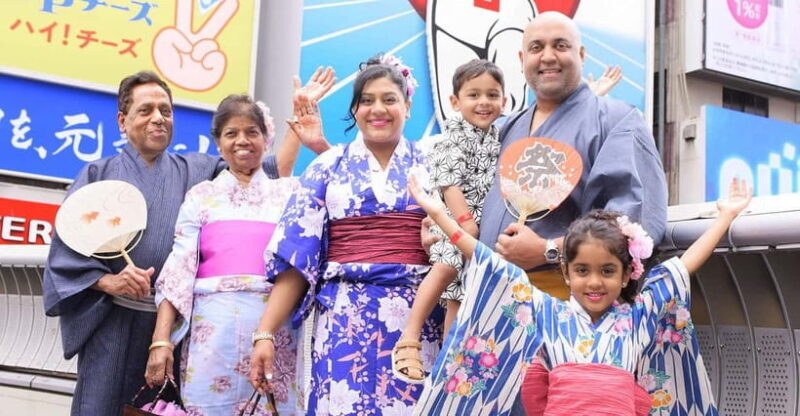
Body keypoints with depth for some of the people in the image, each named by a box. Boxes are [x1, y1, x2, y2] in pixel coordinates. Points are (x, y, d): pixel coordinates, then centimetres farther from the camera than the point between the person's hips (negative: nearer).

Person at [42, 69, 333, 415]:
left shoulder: (198, 171, 12)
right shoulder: (99, 175, 8)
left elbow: (274, 174, 6)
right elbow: (66, 247, 2)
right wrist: (107, 281, -14)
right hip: (113, 323, -1)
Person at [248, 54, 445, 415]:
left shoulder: (430, 168, 10)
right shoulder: (327, 168, 8)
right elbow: (296, 255, 3)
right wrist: (265, 333, -3)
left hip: (417, 318, 1)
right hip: (345, 318, 0)